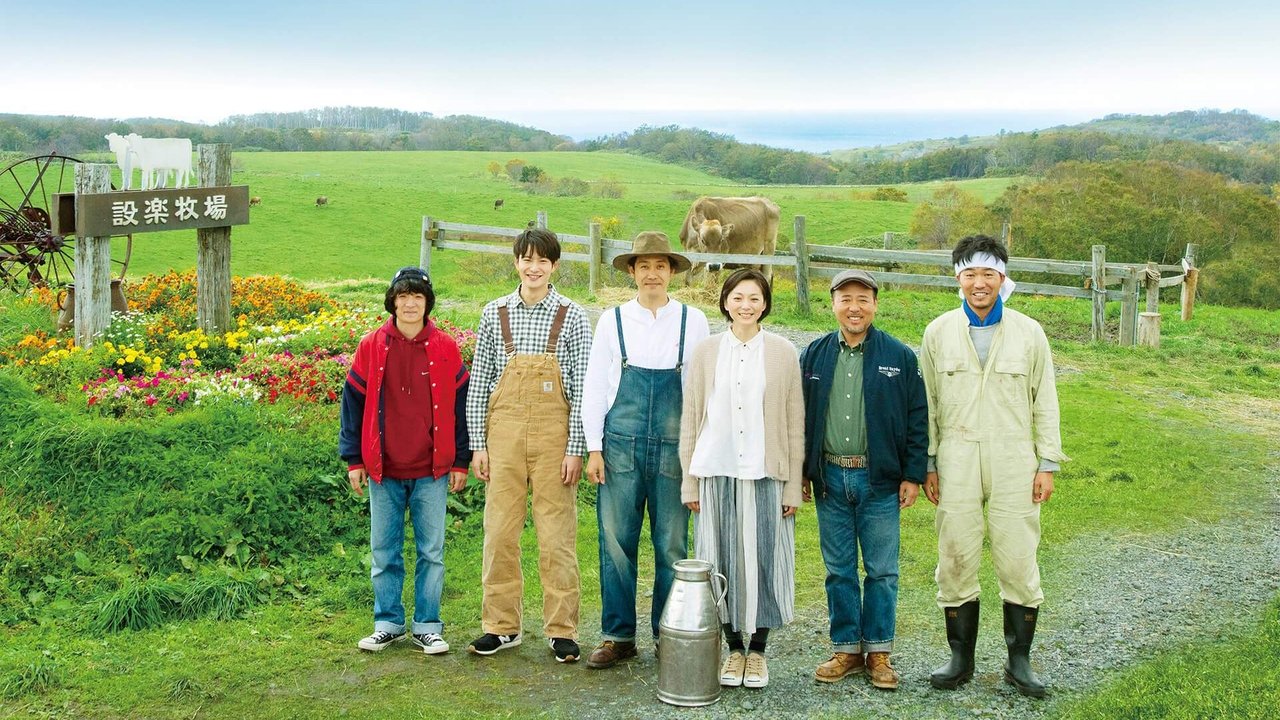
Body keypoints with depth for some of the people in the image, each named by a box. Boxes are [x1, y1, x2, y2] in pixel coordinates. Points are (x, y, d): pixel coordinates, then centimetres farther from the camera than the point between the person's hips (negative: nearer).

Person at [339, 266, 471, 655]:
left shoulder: (446, 350, 0)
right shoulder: (371, 347, 1)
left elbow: (461, 405, 5)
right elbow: (353, 401, 5)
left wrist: (460, 462, 2)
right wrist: (353, 460, 2)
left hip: (432, 471, -1)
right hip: (383, 470, 1)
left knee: (432, 551, 5)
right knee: (384, 552, 9)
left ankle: (427, 626, 15)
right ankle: (388, 623, 21)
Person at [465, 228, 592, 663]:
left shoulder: (572, 316, 1)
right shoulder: (495, 314, 6)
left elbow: (582, 387, -1)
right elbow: (479, 382, 8)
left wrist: (575, 448, -6)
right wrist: (478, 443, 3)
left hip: (553, 431, -2)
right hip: (504, 429, 2)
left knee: (556, 534, 1)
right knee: (499, 531, 5)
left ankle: (562, 630, 11)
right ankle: (502, 626, 16)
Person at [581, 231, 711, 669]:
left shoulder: (693, 322, 5)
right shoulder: (612, 321, 5)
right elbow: (594, 387, 6)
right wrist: (594, 448, 0)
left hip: (674, 449, 0)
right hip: (620, 447, 0)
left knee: (672, 546, 3)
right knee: (616, 542, 2)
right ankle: (618, 636, 12)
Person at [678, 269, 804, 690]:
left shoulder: (783, 353, 3)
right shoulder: (706, 352, 6)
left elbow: (795, 423, 4)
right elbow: (690, 419, 8)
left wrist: (793, 485, 0)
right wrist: (689, 480, 4)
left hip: (766, 473, -1)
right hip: (716, 471, 1)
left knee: (763, 560, 1)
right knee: (723, 561, 5)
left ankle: (758, 650, 15)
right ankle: (734, 649, 18)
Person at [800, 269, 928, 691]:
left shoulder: (900, 357, 0)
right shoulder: (815, 356, 6)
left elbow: (917, 419, 1)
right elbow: (800, 418, 9)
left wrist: (913, 475, -3)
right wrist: (800, 473, 6)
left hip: (879, 480, -2)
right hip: (830, 479, 2)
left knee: (881, 571, 3)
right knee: (839, 571, 9)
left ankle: (879, 652, 15)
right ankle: (846, 650, 19)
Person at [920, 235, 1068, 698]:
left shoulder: (1028, 333, 3)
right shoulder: (939, 332, 5)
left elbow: (1045, 402, 6)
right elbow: (927, 403, 9)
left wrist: (1047, 463, 2)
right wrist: (928, 463, 5)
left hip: (1013, 462, -1)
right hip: (956, 461, 1)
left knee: (1019, 563, 0)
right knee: (956, 561, 5)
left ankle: (1019, 661, 13)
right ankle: (960, 658, 18)